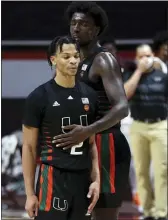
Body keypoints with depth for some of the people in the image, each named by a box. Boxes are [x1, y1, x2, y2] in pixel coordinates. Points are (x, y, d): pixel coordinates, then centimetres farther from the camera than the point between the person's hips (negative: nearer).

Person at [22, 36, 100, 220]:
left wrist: (96, 179, 5)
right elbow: (29, 147, -3)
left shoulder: (89, 95, 9)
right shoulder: (39, 97, -5)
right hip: (54, 177, -5)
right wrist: (30, 193, -6)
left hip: (82, 178, 5)